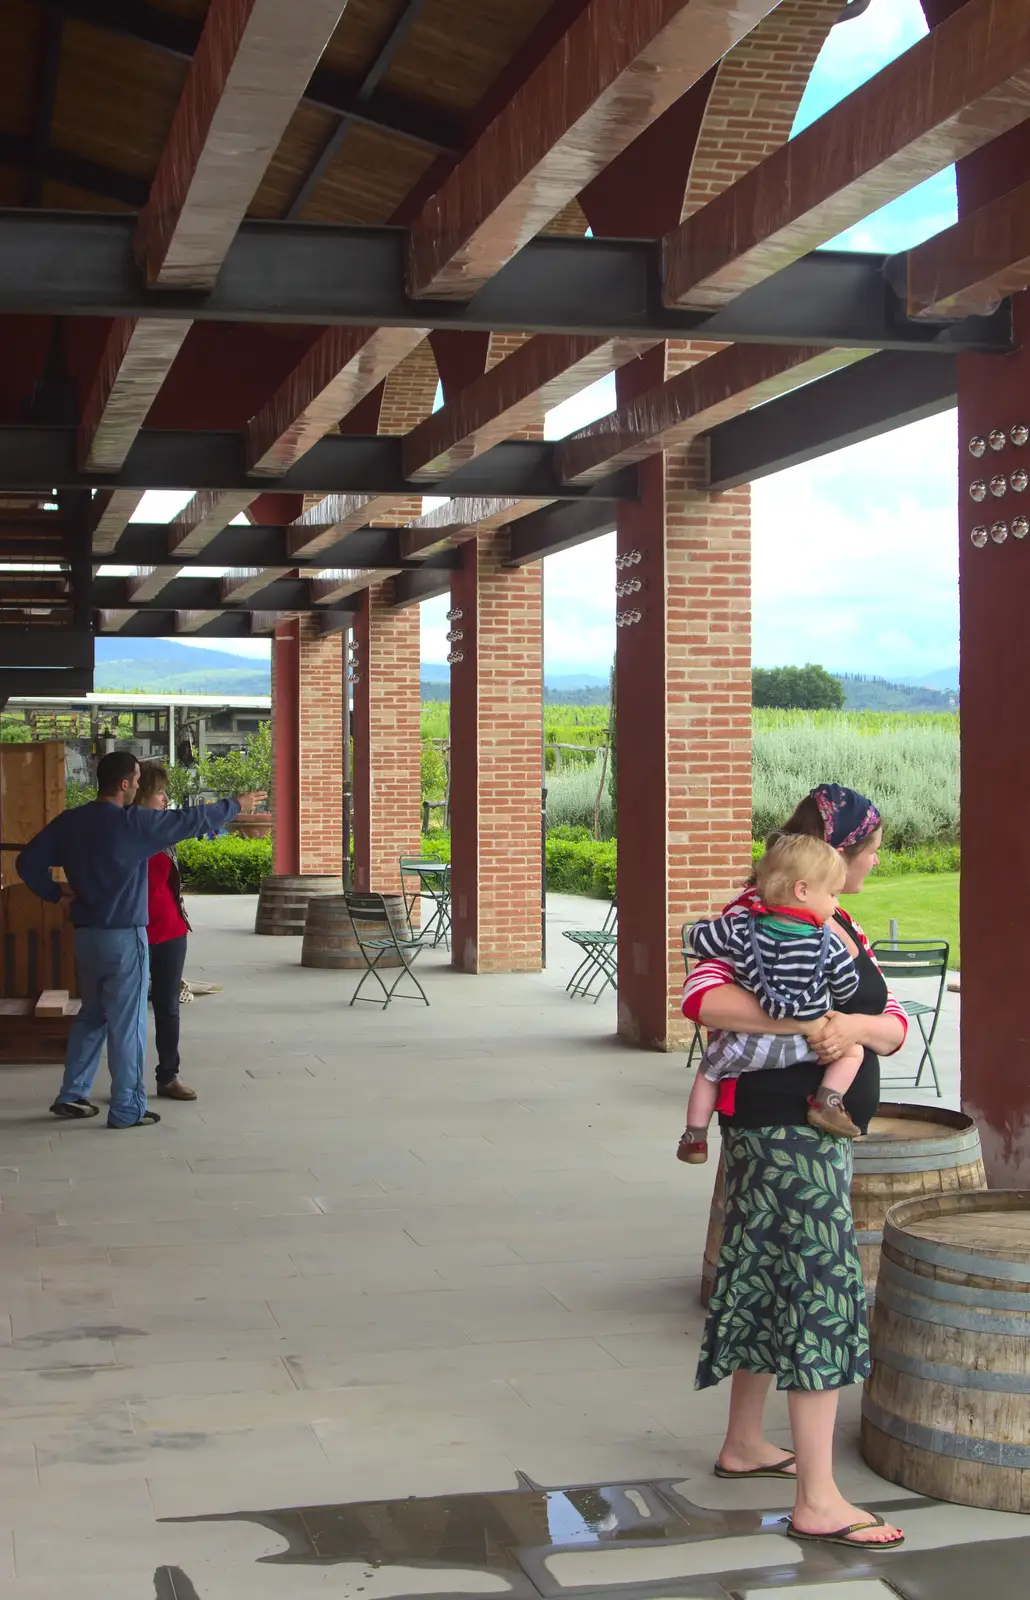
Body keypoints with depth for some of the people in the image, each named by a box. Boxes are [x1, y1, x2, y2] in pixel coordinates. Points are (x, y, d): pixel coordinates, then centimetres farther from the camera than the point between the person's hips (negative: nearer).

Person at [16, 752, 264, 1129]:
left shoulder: (70, 821, 3)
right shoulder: (132, 823, -15)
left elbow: (28, 862, 2)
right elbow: (189, 820, -9)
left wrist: (56, 893, 9)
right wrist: (235, 806, 3)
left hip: (86, 935, 7)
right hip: (124, 936, -7)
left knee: (92, 1014, 20)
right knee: (127, 1023, 0)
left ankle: (72, 1095, 21)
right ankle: (127, 1109, 4)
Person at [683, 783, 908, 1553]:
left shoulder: (843, 928, 15)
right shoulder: (757, 915, -12)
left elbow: (894, 1026, 7)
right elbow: (703, 997, -28)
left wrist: (855, 1025, -16)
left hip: (826, 1128, 9)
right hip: (782, 1123, -9)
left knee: (770, 1282, 18)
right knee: (821, 1288, -9)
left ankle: (745, 1445, 33)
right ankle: (817, 1501, -6)